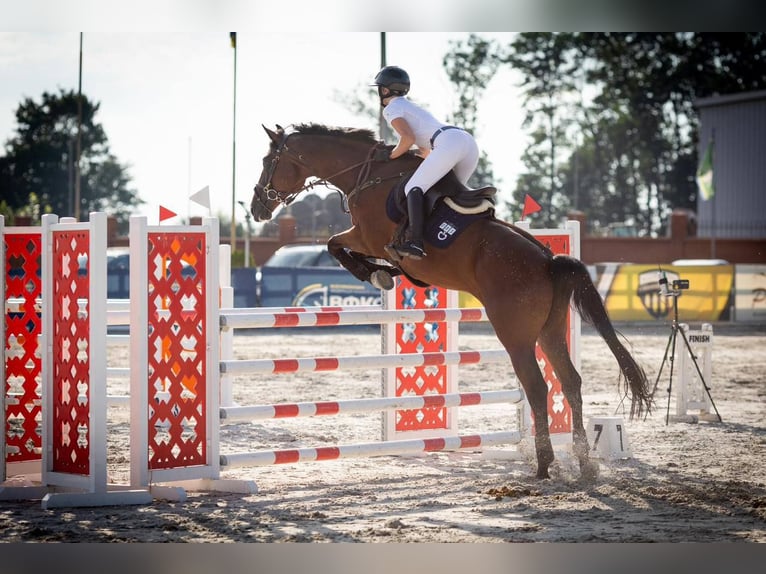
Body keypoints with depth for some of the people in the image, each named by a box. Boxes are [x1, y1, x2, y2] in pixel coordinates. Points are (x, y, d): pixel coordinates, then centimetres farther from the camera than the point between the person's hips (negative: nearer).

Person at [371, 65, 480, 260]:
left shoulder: (391, 108, 8)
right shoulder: (412, 107, 35)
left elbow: (408, 138, -7)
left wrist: (391, 156, 6)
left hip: (450, 142, -9)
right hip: (469, 142, 9)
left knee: (413, 188, -13)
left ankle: (416, 242, -30)